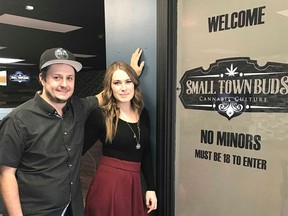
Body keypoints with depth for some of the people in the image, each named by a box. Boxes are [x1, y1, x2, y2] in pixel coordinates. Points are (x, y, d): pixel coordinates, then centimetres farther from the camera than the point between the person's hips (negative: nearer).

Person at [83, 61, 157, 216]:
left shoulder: (143, 114, 4)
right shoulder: (100, 115, -11)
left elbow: (146, 153, 10)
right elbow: (79, 149, -4)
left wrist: (151, 187, 9)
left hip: (134, 184, 5)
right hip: (108, 184, -4)